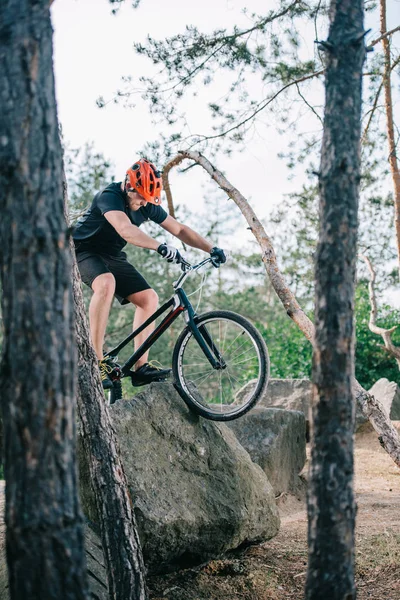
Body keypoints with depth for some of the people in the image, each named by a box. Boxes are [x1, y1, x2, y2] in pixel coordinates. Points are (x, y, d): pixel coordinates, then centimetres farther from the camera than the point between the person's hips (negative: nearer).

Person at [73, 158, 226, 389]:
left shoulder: (148, 205, -5)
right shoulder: (109, 196, -27)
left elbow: (180, 229, 1)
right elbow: (126, 230, -46)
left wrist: (212, 248, -11)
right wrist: (161, 247, -57)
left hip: (112, 256, 8)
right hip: (84, 250, -8)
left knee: (149, 298, -7)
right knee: (107, 283, -38)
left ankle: (141, 366, -4)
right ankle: (97, 361, -36)